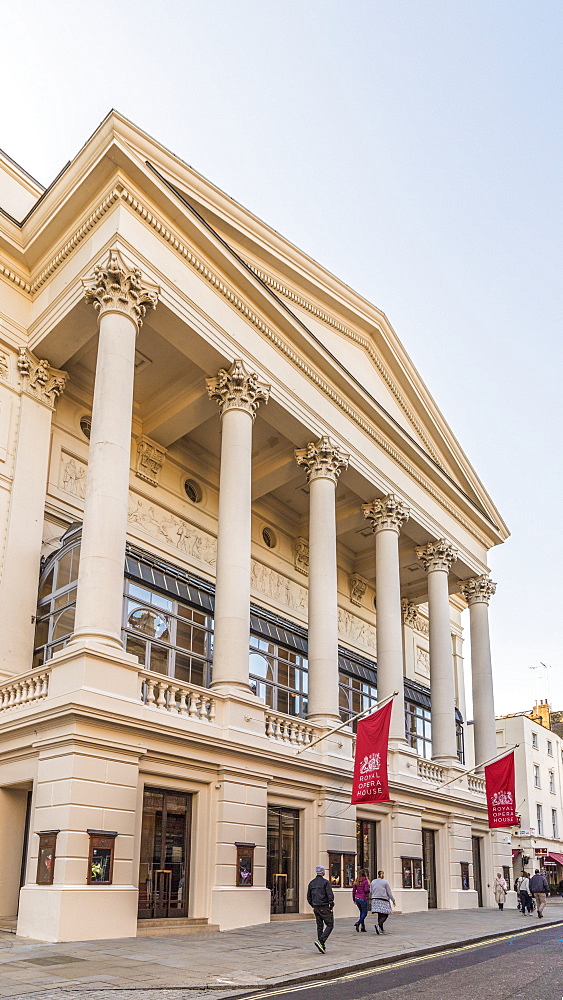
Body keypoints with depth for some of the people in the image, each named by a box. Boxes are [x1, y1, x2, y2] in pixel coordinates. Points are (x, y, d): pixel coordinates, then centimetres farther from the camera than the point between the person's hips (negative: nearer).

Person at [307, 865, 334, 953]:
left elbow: (309, 897, 13)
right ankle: (320, 941, -15)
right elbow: (330, 895, -16)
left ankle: (322, 947, 12)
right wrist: (331, 906, -7)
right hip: (324, 908, -6)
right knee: (330, 925, 1)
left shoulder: (311, 883, 8)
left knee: (320, 926, 12)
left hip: (316, 908, 6)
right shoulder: (325, 882, -11)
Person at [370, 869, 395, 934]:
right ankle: (378, 925, -24)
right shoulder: (385, 882, -4)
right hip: (383, 900, -5)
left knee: (380, 915, 12)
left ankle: (381, 929, 10)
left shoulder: (373, 882, 9)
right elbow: (389, 893, -2)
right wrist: (393, 900, 8)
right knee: (385, 915, -3)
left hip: (375, 900, 5)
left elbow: (371, 891, 14)